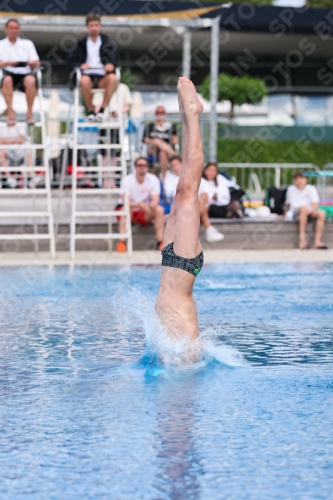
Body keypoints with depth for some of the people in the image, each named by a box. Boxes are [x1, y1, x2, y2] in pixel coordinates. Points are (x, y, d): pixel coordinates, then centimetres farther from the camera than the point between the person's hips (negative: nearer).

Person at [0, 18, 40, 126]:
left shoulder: (27, 43, 17)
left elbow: (36, 63, 8)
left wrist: (34, 63, -17)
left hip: (25, 74, 1)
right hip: (9, 74, -1)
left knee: (30, 80, -35)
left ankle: (29, 113, -24)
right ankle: (11, 112, -30)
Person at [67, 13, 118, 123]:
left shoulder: (107, 43, 17)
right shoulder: (81, 44, 15)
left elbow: (114, 59, 6)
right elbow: (71, 61, 9)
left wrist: (111, 65, -19)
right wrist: (80, 65, -14)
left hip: (102, 77, 1)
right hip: (87, 74, -1)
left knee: (113, 78, -35)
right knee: (85, 80, -39)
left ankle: (102, 109, -32)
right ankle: (90, 111, -24)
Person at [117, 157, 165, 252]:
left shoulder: (153, 179, -8)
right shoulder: (127, 180, -16)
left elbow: (155, 200, -17)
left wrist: (149, 207, -41)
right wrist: (140, 205, -45)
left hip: (146, 214, 3)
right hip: (131, 213, -2)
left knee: (159, 209, -24)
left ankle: (160, 242, -21)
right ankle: (122, 242, -38)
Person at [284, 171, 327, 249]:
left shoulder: (311, 189, 8)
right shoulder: (291, 189, 14)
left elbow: (315, 204, -5)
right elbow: (287, 204, 25)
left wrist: (310, 210, -23)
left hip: (308, 213, 1)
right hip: (295, 213, -1)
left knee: (321, 213, -32)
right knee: (304, 208, -38)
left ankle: (317, 241, -38)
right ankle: (302, 238, -48)